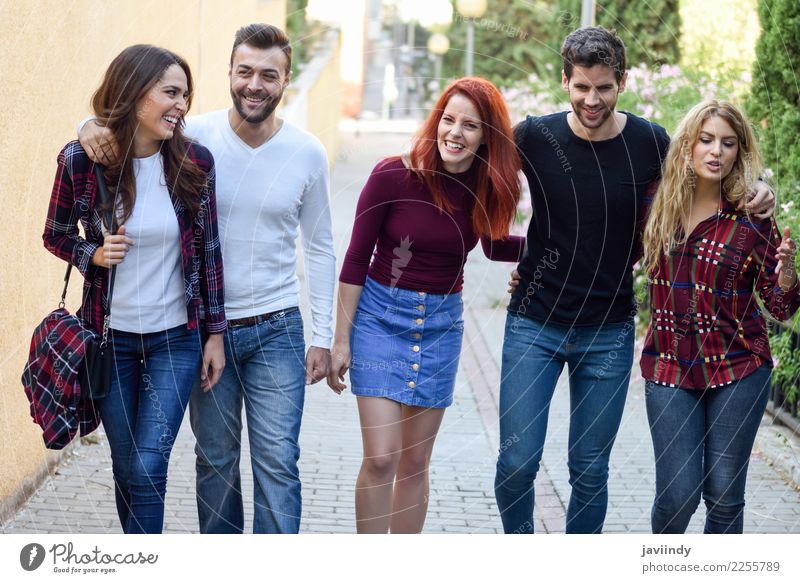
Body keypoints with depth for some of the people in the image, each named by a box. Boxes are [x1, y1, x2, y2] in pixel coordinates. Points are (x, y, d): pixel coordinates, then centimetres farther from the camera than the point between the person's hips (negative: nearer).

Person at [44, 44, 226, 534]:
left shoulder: (194, 162, -8)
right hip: (110, 338, 0)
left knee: (149, 469, -8)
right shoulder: (81, 160, -11)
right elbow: (56, 236, 4)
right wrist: (93, 254, -17)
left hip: (175, 340, 0)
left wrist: (216, 333, 2)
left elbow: (209, 249, 1)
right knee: (127, 469, 11)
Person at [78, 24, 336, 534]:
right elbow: (122, 127, 3)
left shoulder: (307, 152, -4)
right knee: (216, 458, 11)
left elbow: (320, 248, 5)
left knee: (277, 460, -4)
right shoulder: (195, 136, -7)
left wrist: (323, 337, 3)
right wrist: (94, 128, -23)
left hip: (276, 329, 0)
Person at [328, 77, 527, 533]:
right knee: (381, 458, -10)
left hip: (441, 324, 3)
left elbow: (495, 247, 17)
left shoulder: (489, 188, -4)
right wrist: (341, 340, -5)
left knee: (415, 464, 9)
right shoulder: (394, 176, -15)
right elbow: (356, 259, -7)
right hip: (381, 316, -3)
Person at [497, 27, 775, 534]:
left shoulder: (651, 142, -6)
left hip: (609, 333, 1)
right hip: (535, 323, 0)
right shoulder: (534, 138, -7)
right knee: (517, 463, -2)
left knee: (590, 471, 7)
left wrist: (756, 196, -8)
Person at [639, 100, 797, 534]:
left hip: (736, 369, -1)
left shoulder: (751, 219, -5)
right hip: (669, 367, 1)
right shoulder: (659, 205, 0)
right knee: (678, 492, -3)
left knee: (724, 494, 3)